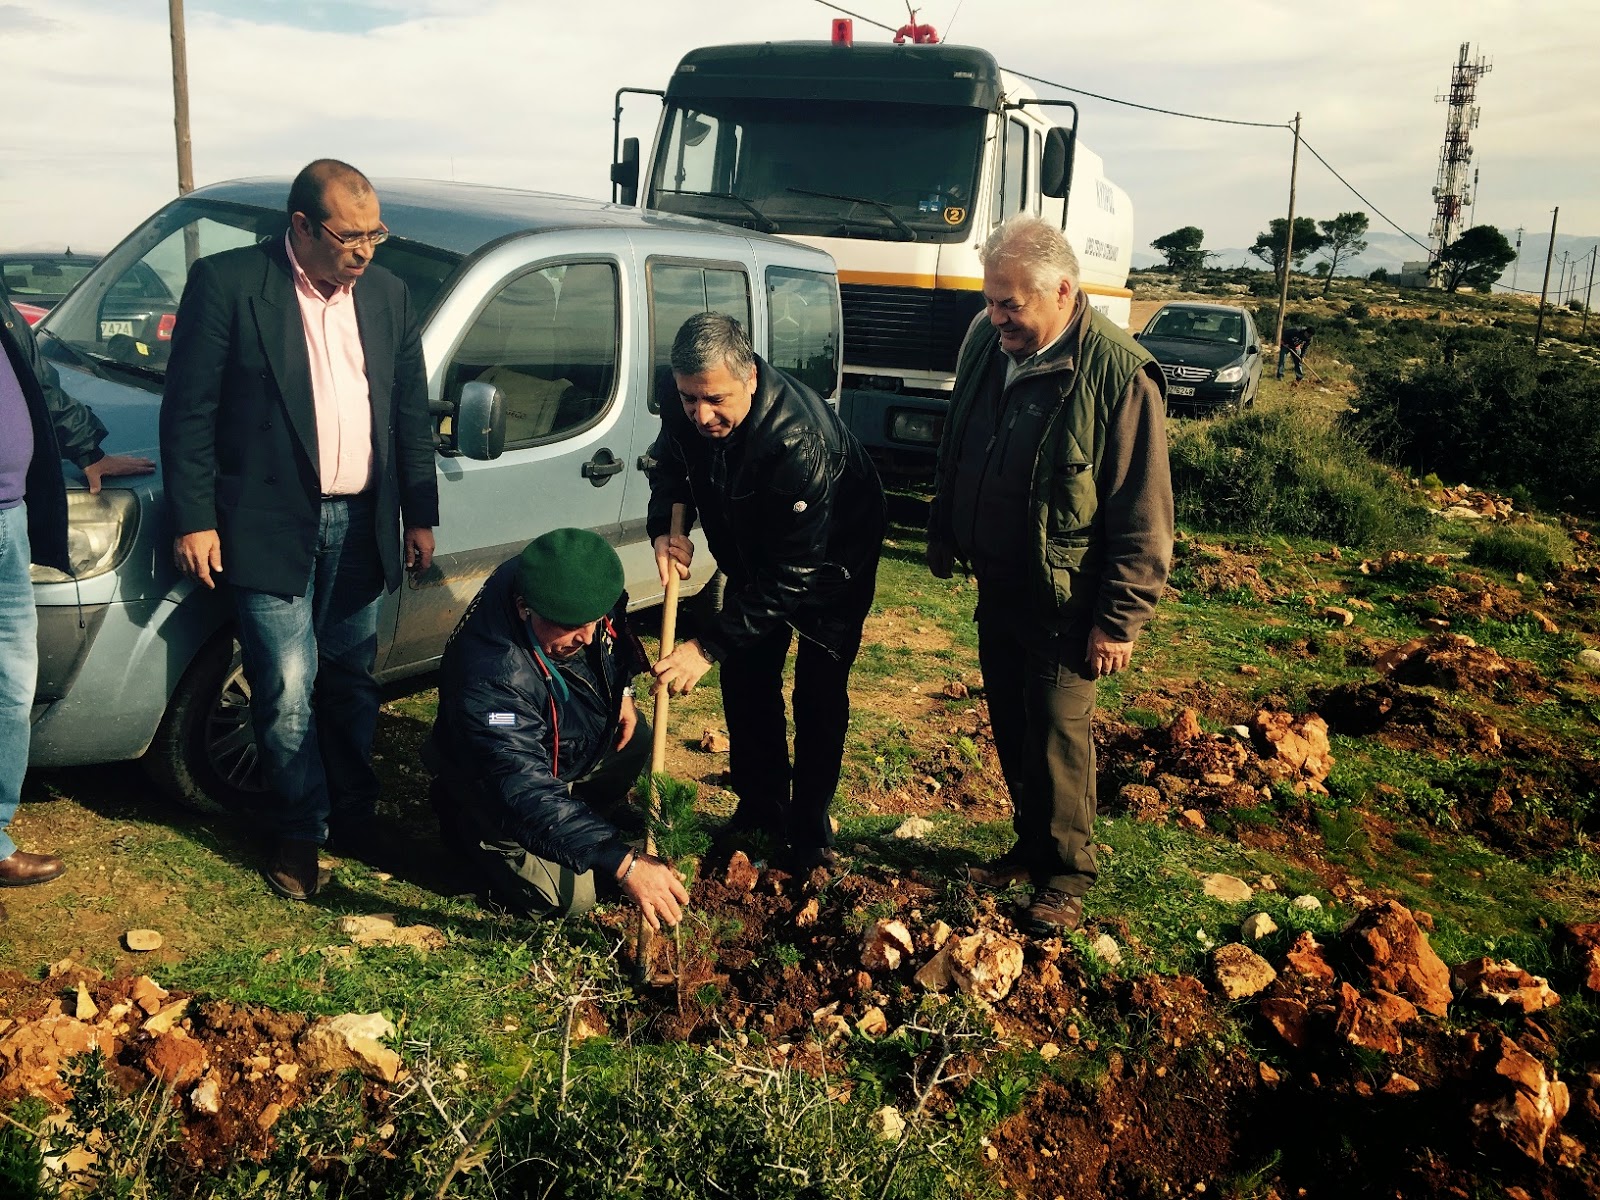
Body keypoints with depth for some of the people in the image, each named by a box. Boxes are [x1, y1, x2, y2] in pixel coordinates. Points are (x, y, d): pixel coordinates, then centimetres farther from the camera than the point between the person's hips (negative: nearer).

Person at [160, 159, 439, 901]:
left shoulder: (387, 295, 7)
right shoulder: (227, 284, -8)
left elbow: (411, 415, 12)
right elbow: (188, 411, -7)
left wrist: (421, 516, 11)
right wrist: (193, 521, -10)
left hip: (360, 525, 4)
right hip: (271, 525, -4)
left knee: (351, 682, 14)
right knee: (287, 691, -2)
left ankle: (354, 812, 31)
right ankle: (301, 831, 18)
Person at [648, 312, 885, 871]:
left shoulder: (800, 439, -43)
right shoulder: (685, 409, -23)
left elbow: (792, 574, -40)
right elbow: (669, 468, 1)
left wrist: (709, 646, -41)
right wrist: (665, 530, -21)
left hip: (832, 560, -6)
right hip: (752, 553, 6)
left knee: (818, 693, -2)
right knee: (746, 679, 8)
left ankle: (808, 827, 14)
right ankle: (760, 808, 24)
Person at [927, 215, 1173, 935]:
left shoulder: (1119, 372, -21)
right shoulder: (985, 340, 0)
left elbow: (1143, 515, -18)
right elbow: (954, 448, 15)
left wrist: (1120, 618, -17)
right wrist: (943, 536, 19)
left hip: (1063, 601, -6)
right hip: (995, 585, 7)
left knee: (1058, 736, 2)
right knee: (1011, 729, 17)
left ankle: (1067, 877, 21)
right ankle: (1029, 847, 36)